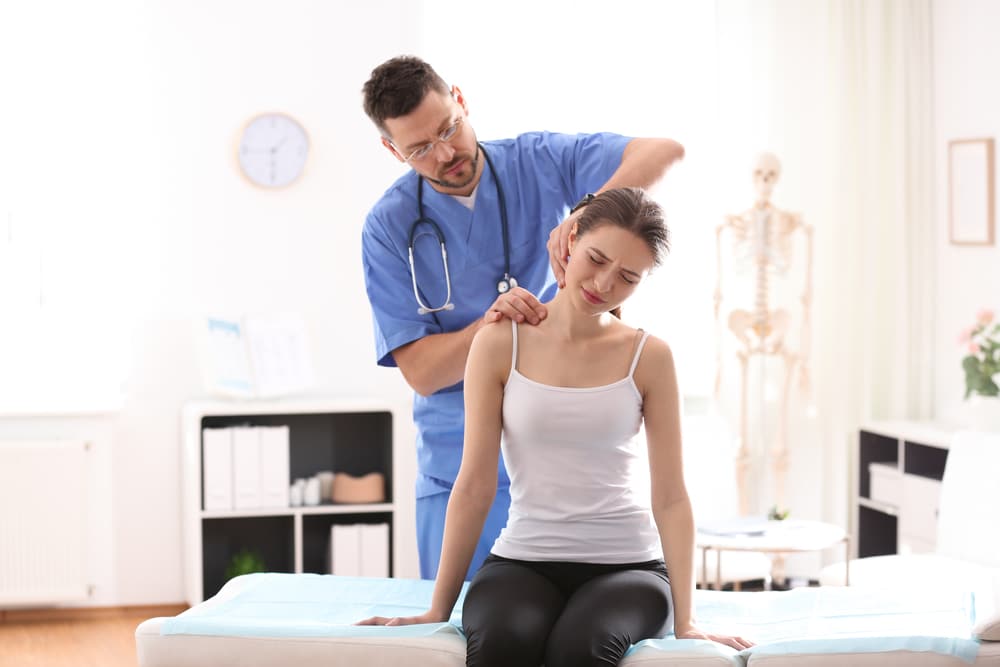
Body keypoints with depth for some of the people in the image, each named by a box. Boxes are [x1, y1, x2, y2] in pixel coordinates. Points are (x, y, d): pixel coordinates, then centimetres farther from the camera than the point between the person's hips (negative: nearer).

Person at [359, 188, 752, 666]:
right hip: (523, 561, 0)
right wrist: (439, 607, 1)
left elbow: (670, 497, 0)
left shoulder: (648, 357, 1)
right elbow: (475, 485, 0)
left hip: (626, 564, 0)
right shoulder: (499, 345, 0)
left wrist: (683, 621, -7)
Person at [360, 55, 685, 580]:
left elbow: (664, 152, -15)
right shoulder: (389, 227, -3)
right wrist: (489, 323, -27)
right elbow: (419, 372, -8)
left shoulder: (540, 162, -2)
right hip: (461, 472, 0)